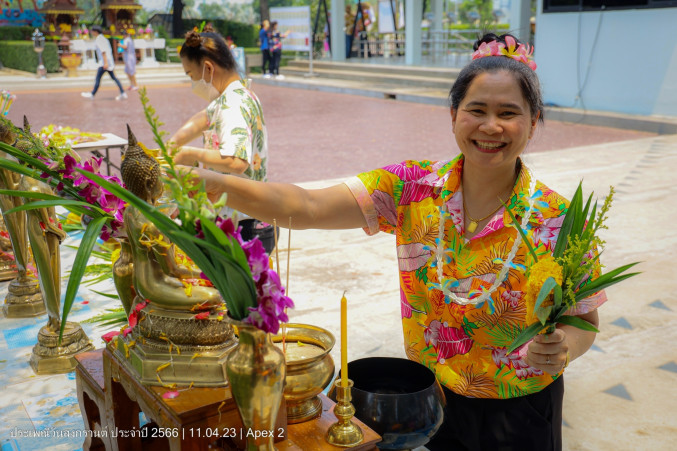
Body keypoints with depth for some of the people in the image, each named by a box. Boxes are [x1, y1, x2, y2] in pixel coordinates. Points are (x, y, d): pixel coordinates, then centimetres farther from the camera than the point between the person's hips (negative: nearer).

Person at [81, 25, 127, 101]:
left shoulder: (99, 39, -11)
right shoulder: (103, 38, 19)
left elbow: (103, 51, -20)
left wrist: (105, 63, -25)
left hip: (104, 62, -10)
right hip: (109, 61, 10)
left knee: (98, 78, -3)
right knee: (113, 77, 8)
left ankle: (92, 94, 2)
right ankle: (122, 93, 1)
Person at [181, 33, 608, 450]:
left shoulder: (557, 220, -17)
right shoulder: (413, 188, -13)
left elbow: (585, 322, -6)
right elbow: (306, 207, -22)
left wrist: (562, 348, -29)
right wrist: (215, 183, -36)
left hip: (519, 416, -1)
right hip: (428, 399, 1)